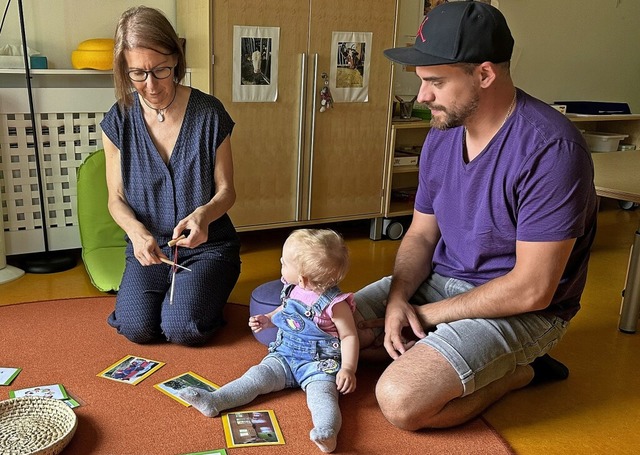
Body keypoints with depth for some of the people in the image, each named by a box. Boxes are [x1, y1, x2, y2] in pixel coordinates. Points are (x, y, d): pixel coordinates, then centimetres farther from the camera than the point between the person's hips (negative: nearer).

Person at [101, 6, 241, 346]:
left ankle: (204, 289, 12)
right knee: (136, 327, -20)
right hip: (149, 245, 2)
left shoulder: (210, 114, -9)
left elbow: (226, 190, -4)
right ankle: (164, 288, 14)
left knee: (182, 328, -22)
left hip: (207, 245, -2)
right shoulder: (119, 121, -3)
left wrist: (203, 214, -28)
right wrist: (136, 230, -22)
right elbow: (116, 198, 1)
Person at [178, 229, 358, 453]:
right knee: (257, 375, -10)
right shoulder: (293, 291, 4)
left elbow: (349, 336, -11)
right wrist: (267, 320, 10)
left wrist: (348, 368, -22)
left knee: (320, 392, -32)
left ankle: (327, 432, -55)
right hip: (284, 355, 7)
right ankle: (212, 401, -17)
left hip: (319, 363, -6)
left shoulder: (335, 304, -18)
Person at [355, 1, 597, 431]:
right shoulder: (442, 134, -1)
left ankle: (518, 370, -2)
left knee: (402, 400, -26)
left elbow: (531, 290, -25)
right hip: (439, 280, 7)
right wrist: (397, 298, -14)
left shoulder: (551, 149, -25)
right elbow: (421, 234, 6)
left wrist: (427, 313, -16)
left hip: (518, 311, -7)